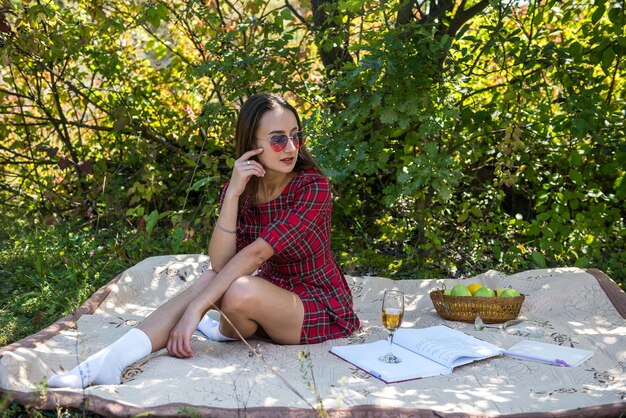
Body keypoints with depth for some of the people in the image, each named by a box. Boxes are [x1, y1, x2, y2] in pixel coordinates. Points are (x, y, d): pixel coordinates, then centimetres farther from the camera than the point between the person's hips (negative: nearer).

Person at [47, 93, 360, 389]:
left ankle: (227, 333, 2)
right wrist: (233, 193, -28)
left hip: (320, 307, -5)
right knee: (210, 280, -23)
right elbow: (219, 262, -18)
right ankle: (109, 362, -29)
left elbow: (255, 253, -30)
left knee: (240, 290, -32)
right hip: (272, 295, 5)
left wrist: (195, 308, -35)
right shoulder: (241, 190, -4)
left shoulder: (313, 187, -21)